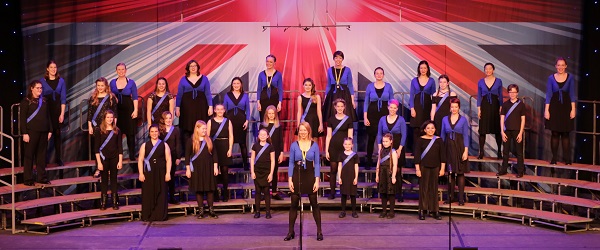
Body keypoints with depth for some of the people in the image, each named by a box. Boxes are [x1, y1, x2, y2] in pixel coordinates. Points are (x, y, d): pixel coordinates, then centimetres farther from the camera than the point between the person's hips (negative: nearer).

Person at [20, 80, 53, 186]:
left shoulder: (44, 101, 12)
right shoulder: (26, 101, -4)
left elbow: (48, 116, 14)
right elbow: (22, 118, -7)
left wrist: (50, 130, 9)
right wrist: (24, 133, -13)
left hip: (43, 132, 5)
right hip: (31, 132, -5)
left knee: (42, 155, 9)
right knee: (29, 155, 1)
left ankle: (42, 177, 17)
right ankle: (28, 179, 7)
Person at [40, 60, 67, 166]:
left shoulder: (61, 81, 4)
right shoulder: (42, 81, 0)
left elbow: (63, 98, 2)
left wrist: (62, 113, -4)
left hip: (57, 109, 1)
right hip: (46, 109, -1)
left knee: (57, 133, 4)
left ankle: (58, 158, 11)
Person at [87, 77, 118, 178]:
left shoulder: (111, 97, 3)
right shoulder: (93, 98, 7)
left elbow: (115, 113, 3)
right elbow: (89, 113, 7)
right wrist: (90, 126, 2)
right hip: (96, 126, 2)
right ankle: (98, 169, 6)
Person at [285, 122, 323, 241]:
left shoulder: (314, 145, 0)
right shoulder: (294, 145, 1)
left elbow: (317, 164, 1)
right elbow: (291, 163, 2)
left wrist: (317, 180, -7)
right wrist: (289, 180, -5)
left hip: (310, 176, 0)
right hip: (297, 176, 1)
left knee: (314, 204, 5)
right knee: (294, 204, 4)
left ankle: (319, 231, 12)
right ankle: (291, 231, 13)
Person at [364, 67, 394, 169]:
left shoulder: (388, 86, 3)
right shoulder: (370, 86, 2)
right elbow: (366, 102, 3)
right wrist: (365, 117, -4)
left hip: (385, 113, 0)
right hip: (372, 113, 0)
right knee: (371, 137, 3)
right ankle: (369, 161, 12)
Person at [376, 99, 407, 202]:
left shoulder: (401, 120, 1)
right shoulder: (382, 119, 8)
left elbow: (404, 135, -1)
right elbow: (379, 134, 9)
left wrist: (400, 149, -9)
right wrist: (380, 148, 0)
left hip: (397, 148, -2)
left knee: (397, 171, -2)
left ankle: (399, 193, 5)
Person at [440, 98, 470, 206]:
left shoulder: (463, 119, 1)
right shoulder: (445, 119, 7)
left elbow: (466, 136, -2)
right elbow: (442, 135, 10)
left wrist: (466, 150, -10)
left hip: (459, 147, -2)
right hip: (448, 147, 2)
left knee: (460, 172, -1)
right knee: (450, 172, 7)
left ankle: (461, 198, 2)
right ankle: (450, 196, 15)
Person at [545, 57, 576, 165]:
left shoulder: (570, 77, 2)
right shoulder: (551, 78, 2)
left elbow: (572, 94, 3)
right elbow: (548, 94, 1)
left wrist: (573, 109, -4)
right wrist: (546, 110, -5)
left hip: (566, 107, 0)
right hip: (554, 107, 0)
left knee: (565, 134, 1)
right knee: (555, 133, 1)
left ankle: (567, 159, 6)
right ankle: (554, 158, 8)